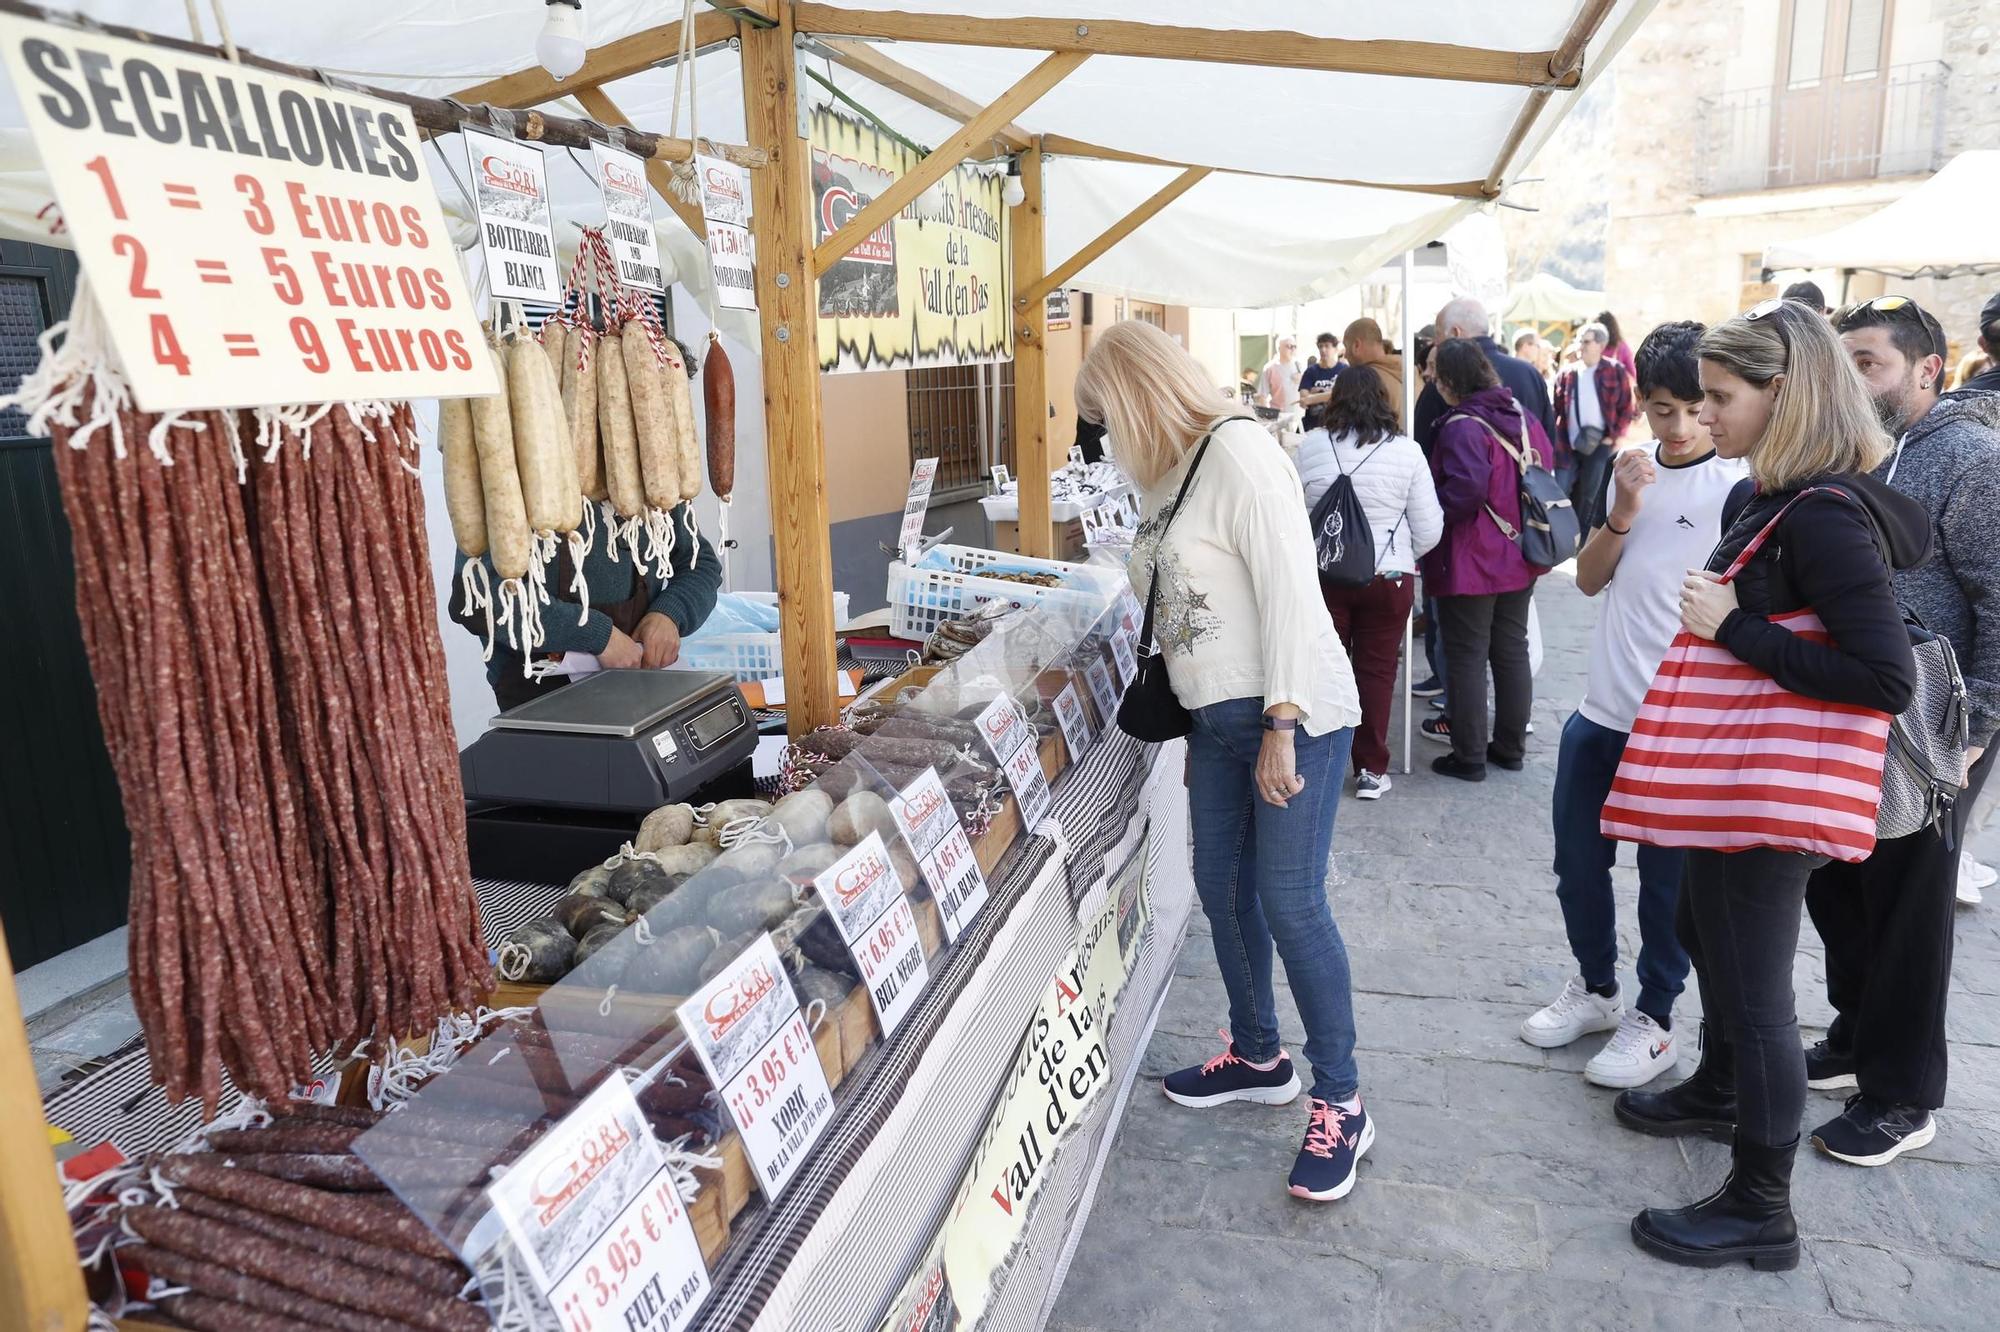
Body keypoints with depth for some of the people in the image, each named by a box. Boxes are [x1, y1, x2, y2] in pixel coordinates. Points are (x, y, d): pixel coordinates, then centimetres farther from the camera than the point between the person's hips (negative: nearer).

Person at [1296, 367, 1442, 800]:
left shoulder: (1310, 446, -2)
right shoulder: (1407, 451, -4)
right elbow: (1428, 529, -2)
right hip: (1388, 577, -1)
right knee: (1376, 671, 8)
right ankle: (1371, 769, 14)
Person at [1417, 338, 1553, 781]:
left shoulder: (1462, 427, -19)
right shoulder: (1523, 418, 5)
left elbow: (1466, 488, -31)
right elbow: (1546, 472, 12)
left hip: (1468, 565, -8)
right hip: (1518, 561, 8)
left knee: (1466, 659, 2)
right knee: (1512, 652, 16)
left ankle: (1468, 756, 10)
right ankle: (1510, 747, 27)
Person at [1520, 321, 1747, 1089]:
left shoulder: (1740, 484, -12)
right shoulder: (1632, 469, 6)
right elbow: (1589, 580, 5)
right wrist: (1622, 513, -11)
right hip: (1601, 709, 6)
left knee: (1667, 878, 9)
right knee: (1577, 861, 16)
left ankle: (1653, 1019, 27)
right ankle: (1595, 988, 37)